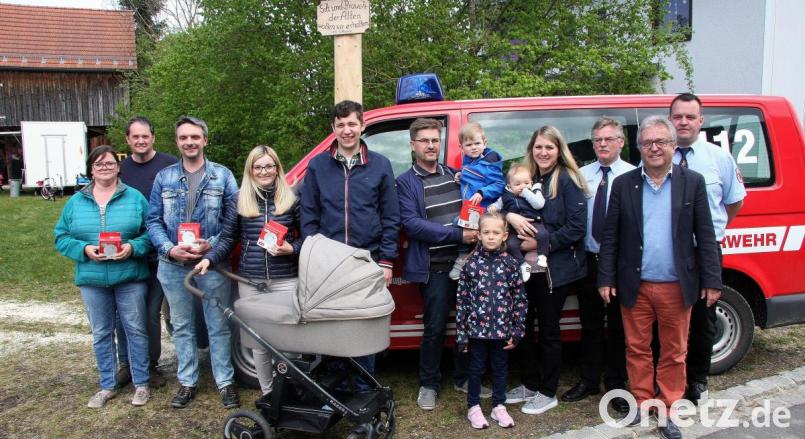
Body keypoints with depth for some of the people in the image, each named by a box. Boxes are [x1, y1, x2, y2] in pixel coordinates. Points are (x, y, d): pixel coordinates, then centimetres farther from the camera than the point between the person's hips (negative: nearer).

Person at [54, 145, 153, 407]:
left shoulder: (135, 198, 1)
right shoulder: (75, 202, 7)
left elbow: (151, 233, -1)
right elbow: (62, 237, 6)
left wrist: (132, 247, -19)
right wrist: (84, 249, -12)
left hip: (130, 277, -2)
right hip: (92, 279, 2)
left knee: (135, 329, 4)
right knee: (101, 334, 11)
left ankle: (141, 383, 18)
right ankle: (107, 386, 25)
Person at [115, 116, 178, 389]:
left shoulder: (170, 165, -4)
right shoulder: (121, 169, 7)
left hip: (158, 255, -3)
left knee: (152, 313, 7)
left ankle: (151, 365, 23)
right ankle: (126, 364, 25)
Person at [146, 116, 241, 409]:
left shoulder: (222, 176, 1)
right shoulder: (164, 177, 6)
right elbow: (153, 220, 4)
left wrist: (211, 245, -16)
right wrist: (169, 249, -12)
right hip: (173, 265, 3)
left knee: (218, 326, 6)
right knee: (181, 326, 14)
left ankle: (225, 381, 18)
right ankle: (187, 382, 27)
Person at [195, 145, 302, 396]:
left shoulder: (291, 199, 3)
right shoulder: (240, 201, 7)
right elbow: (227, 238, 7)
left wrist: (291, 249, -12)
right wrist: (209, 259, -7)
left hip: (285, 281, -2)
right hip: (250, 281, 2)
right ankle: (267, 393, 24)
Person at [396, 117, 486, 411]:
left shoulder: (454, 175, 14)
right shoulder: (405, 182, -1)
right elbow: (411, 224, -12)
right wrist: (457, 234, -17)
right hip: (434, 267, -4)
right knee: (435, 328, 2)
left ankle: (464, 378, 29)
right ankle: (429, 384, 21)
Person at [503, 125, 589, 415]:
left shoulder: (567, 180, -8)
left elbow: (576, 227, -14)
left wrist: (541, 243, -17)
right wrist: (510, 215, -18)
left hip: (556, 268, -5)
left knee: (548, 329, 6)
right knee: (523, 325, 11)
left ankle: (548, 393, 22)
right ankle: (530, 385, 30)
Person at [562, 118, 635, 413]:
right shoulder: (581, 175, 4)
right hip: (589, 259, 3)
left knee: (618, 325, 8)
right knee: (590, 323, 14)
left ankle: (615, 385, 24)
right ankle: (589, 381, 28)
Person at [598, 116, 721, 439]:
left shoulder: (693, 183, 1)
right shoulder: (623, 184, 2)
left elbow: (705, 236, 1)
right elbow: (610, 236, 2)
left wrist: (712, 281, -3)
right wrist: (606, 279, -1)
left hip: (677, 287, 0)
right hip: (635, 286, 1)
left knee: (673, 353, 10)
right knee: (637, 349, 11)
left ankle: (670, 411, 24)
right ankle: (641, 402, 28)